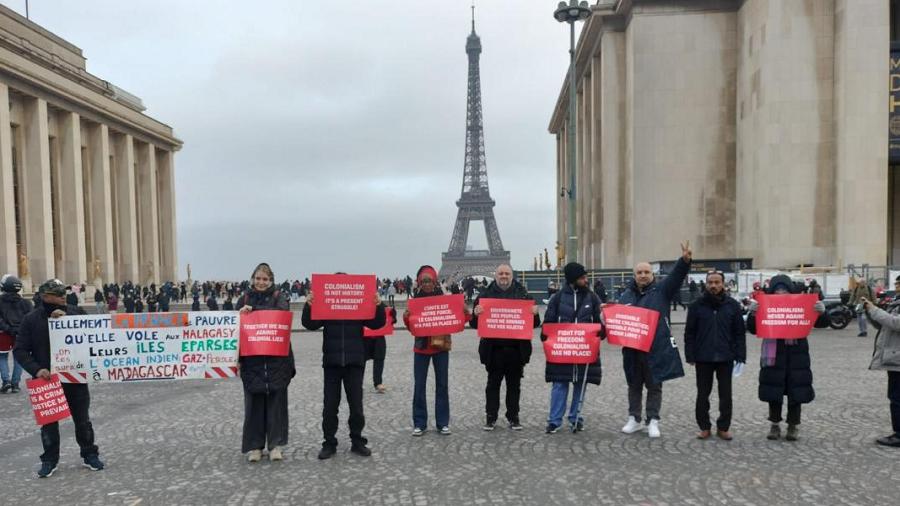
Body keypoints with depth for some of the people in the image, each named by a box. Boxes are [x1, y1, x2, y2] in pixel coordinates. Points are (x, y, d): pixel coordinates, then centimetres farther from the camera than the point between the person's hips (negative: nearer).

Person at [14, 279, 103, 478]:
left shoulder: (76, 312, -1)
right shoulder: (31, 319, -4)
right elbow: (20, 350, -4)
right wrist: (36, 369, -18)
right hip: (48, 380, -1)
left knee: (83, 420, 11)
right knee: (49, 422, 10)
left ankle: (90, 455, 24)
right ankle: (49, 460, 25)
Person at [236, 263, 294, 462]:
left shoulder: (279, 296, 4)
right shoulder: (245, 299, 8)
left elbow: (281, 311, -16)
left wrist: (254, 310, -19)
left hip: (276, 358, -1)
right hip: (252, 358, 1)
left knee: (276, 399, 2)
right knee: (254, 401, 4)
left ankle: (275, 444, 10)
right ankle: (254, 446, 13)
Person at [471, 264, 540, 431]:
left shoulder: (523, 294, 6)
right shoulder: (486, 295, 3)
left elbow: (535, 324, 9)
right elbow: (474, 324, 4)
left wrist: (535, 314, -13)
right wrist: (476, 314, -18)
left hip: (516, 348, 1)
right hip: (494, 348, -1)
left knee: (514, 384, 10)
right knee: (493, 383, 7)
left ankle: (513, 417, 20)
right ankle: (490, 417, 16)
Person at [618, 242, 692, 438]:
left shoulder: (661, 290, 0)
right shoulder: (627, 294, 9)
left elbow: (677, 275, -15)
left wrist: (685, 260, -31)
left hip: (657, 349, -3)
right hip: (632, 348, 3)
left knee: (654, 386, 6)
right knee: (634, 385, 13)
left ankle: (653, 421, 16)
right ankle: (634, 419, 25)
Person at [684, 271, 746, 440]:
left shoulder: (733, 305, 2)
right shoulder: (697, 305, 0)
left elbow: (739, 333, 3)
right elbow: (689, 333, 1)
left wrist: (740, 357, -4)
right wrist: (690, 356, -5)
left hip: (725, 358, 1)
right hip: (703, 358, 0)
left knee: (725, 394, 9)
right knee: (702, 394, 7)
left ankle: (723, 427, 21)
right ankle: (704, 427, 19)